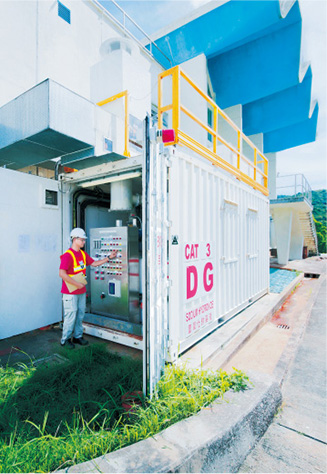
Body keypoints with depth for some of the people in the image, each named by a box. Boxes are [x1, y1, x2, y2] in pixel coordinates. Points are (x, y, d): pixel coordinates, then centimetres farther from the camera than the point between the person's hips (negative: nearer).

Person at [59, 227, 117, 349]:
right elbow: (62, 274, -24)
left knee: (80, 314, 15)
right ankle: (65, 339, 20)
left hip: (81, 291, 8)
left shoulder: (83, 254, 9)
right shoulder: (67, 255, -17)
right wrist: (77, 284, -21)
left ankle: (77, 336, 31)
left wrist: (109, 258, 8)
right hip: (70, 292, -8)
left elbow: (94, 263, 16)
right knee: (71, 316, 1)